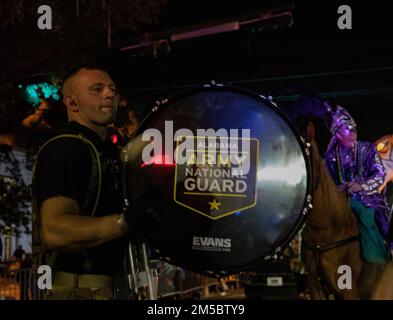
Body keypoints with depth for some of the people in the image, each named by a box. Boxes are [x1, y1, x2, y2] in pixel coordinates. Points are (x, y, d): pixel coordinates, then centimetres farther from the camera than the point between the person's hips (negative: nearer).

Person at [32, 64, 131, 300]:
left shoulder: (105, 149, 20)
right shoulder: (65, 148, -14)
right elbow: (55, 231, -27)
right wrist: (125, 222, -36)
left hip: (103, 287, 10)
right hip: (79, 290, -10)